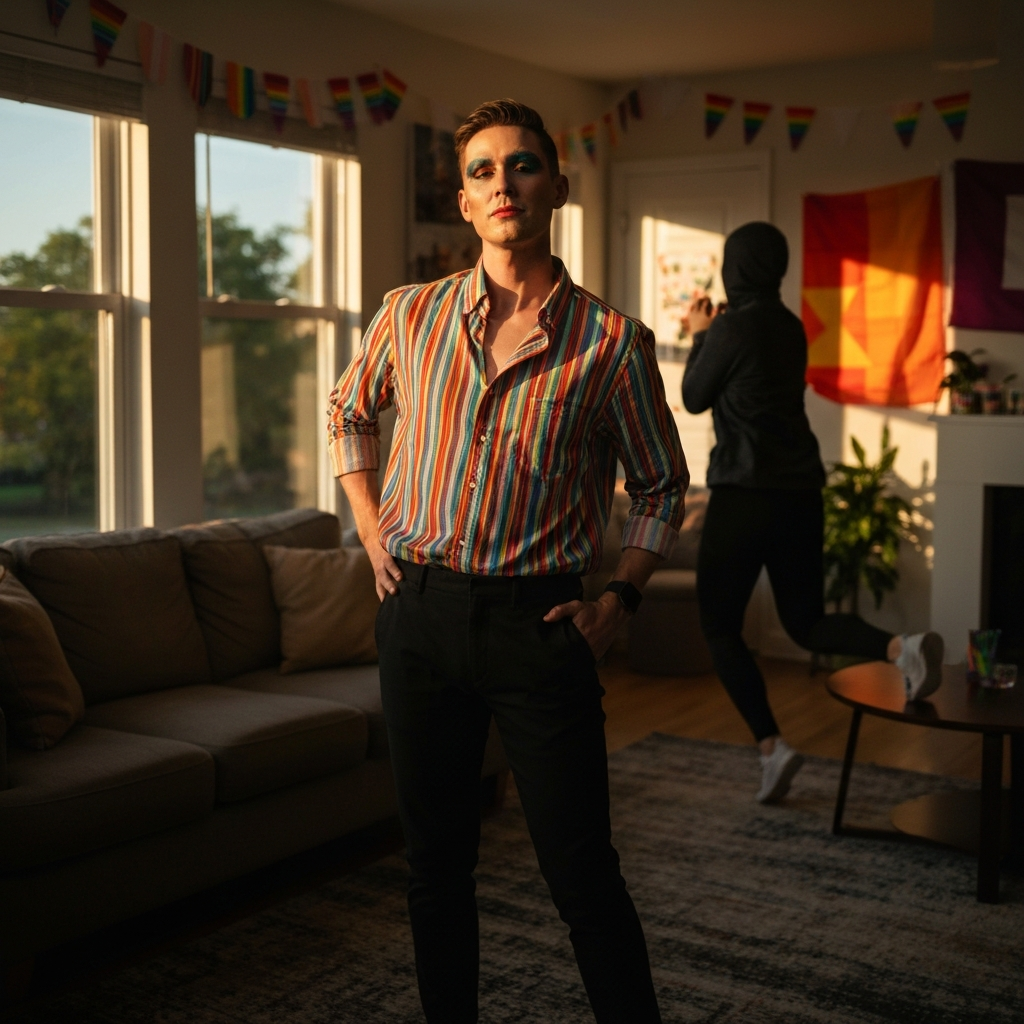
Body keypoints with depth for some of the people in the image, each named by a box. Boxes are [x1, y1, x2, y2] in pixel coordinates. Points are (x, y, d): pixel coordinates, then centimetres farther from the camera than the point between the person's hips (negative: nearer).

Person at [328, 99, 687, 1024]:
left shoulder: (612, 341, -3)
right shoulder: (413, 314, 4)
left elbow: (663, 483, 9)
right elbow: (349, 411, 22)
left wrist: (618, 602, -1)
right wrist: (374, 535, 12)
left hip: (537, 626, -3)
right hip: (419, 613, 3)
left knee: (582, 874, 1)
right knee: (436, 862, 14)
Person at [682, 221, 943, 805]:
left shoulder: (732, 327, -12)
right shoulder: (791, 328, 11)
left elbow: (695, 399, 1)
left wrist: (699, 336, 15)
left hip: (745, 494, -7)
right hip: (802, 492, 7)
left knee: (721, 629, 7)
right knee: (808, 622, 15)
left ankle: (772, 747, -3)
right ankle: (902, 648, -11)